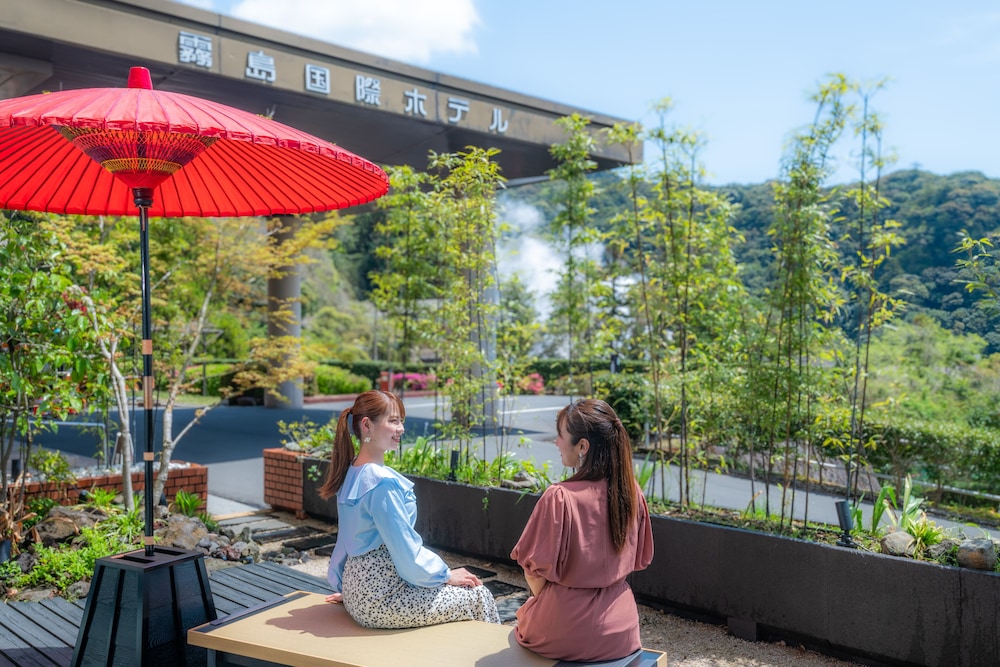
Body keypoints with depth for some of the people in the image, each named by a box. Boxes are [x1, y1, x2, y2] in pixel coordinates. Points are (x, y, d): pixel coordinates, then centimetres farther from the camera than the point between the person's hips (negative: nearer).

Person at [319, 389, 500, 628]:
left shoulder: (352, 472, 6)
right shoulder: (382, 482, -23)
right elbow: (404, 547, -20)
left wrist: (349, 589, 23)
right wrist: (446, 575, -6)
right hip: (381, 600, -10)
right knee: (478, 597, 1)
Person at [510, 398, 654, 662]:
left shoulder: (559, 497, -24)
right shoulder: (632, 492, -8)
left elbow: (535, 572, -16)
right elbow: (636, 560, 5)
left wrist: (539, 597, 5)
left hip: (565, 636, -5)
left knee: (525, 613, 28)